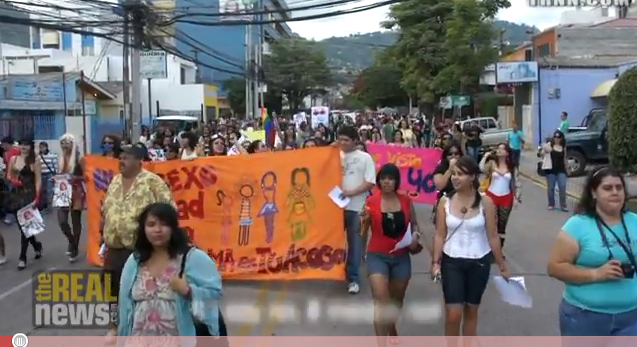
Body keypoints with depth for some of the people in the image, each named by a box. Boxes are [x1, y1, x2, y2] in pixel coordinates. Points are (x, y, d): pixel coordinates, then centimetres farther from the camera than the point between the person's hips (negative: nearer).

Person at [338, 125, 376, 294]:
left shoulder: (365, 158, 1)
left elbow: (370, 182, -4)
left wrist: (352, 192, -16)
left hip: (356, 207, -2)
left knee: (354, 242, 2)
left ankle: (352, 278, 10)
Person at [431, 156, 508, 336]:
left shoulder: (485, 202, -9)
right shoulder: (445, 202, -6)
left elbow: (492, 236, -4)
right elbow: (440, 235, -3)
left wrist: (502, 266, -1)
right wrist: (435, 262, -12)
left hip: (479, 262, 0)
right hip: (452, 262, 0)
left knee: (471, 310, 15)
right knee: (453, 314, -4)